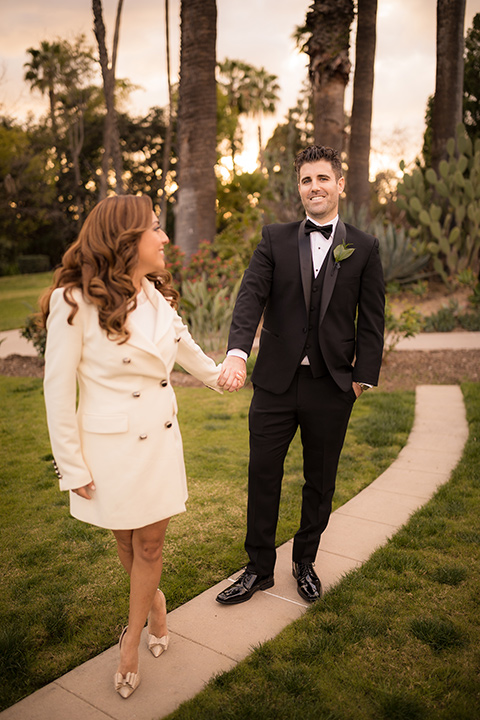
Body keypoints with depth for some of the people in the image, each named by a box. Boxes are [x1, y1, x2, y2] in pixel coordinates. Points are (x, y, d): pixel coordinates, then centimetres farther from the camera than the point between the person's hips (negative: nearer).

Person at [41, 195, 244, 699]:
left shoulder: (157, 295, 2)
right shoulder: (75, 302, -17)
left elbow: (184, 346, 21)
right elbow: (58, 391, -13)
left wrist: (217, 375, 36)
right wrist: (73, 468, -10)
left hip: (160, 441, 5)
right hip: (111, 446, -4)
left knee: (151, 546, 11)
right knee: (127, 544, 16)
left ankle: (131, 642, 35)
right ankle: (155, 601, 49)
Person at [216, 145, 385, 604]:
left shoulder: (364, 248, 4)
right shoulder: (275, 239, 4)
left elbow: (371, 319, 4)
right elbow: (251, 296, -10)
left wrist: (363, 376, -3)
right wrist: (237, 352, -25)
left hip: (332, 387, 0)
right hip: (276, 382, 1)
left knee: (320, 483, 13)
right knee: (262, 477, 9)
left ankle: (305, 563, 36)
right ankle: (259, 569, 28)